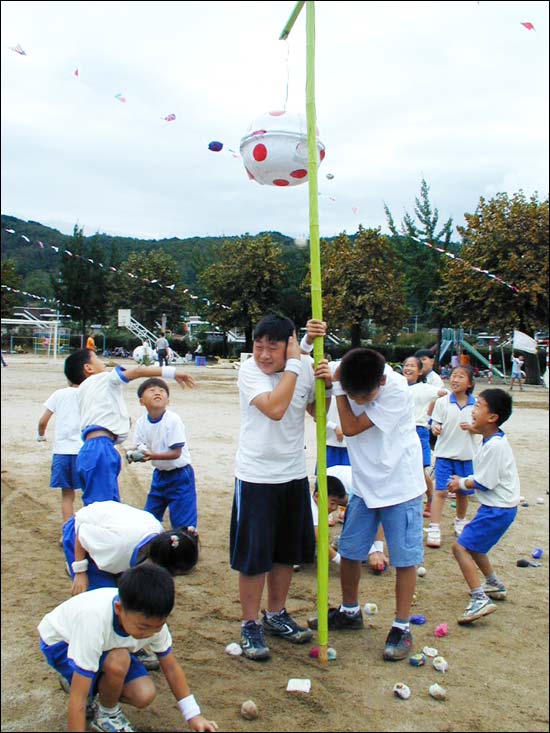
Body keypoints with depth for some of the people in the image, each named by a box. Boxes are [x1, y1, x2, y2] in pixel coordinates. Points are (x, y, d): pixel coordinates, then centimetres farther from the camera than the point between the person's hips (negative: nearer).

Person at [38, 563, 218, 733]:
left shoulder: (152, 619, -26)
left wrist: (193, 715, -11)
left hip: (104, 644, 5)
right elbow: (77, 699, -38)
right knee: (118, 661, -33)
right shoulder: (95, 620, -44)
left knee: (144, 695, -16)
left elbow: (171, 668, -10)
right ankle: (107, 715, -4)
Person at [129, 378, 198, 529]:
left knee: (183, 521, -3)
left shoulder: (172, 420, -22)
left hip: (180, 475, -6)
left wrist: (152, 455, -33)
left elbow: (176, 453, -22)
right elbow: (140, 448, -1)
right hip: (159, 474, 6)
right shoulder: (141, 423, -5)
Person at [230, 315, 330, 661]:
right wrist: (294, 363, -26)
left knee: (287, 551, 17)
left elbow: (317, 411, 9)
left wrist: (325, 384, -9)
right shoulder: (249, 370, -16)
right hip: (256, 476, -5)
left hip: (294, 474, 5)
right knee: (254, 554, 2)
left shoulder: (305, 366, -3)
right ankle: (250, 625, 20)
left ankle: (276, 615, 36)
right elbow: (275, 408, -31)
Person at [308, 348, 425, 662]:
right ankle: (350, 612, 33)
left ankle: (402, 627, 18)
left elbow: (352, 427, -25)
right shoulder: (348, 380, -10)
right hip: (365, 484, 5)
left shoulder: (398, 390, -25)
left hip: (401, 486, -5)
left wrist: (337, 385, -22)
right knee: (350, 551, 12)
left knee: (404, 557, 3)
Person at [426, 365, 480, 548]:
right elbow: (436, 423, -4)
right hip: (445, 453, -2)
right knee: (440, 491, -6)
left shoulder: (475, 404, -2)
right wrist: (435, 428, -26)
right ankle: (434, 529, -1)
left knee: (463, 492, 14)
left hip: (466, 455, 2)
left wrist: (472, 427, -16)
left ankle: (460, 522, 38)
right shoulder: (442, 402, -5)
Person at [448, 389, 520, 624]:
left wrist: (461, 483, -5)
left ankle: (480, 599, -15)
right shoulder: (493, 441, 7)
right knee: (473, 545, 25)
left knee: (461, 547, -11)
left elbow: (483, 482, -21)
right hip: (494, 506, 10)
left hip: (498, 508, -10)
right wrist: (464, 481, 3)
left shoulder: (494, 446, -24)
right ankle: (495, 585, 40)